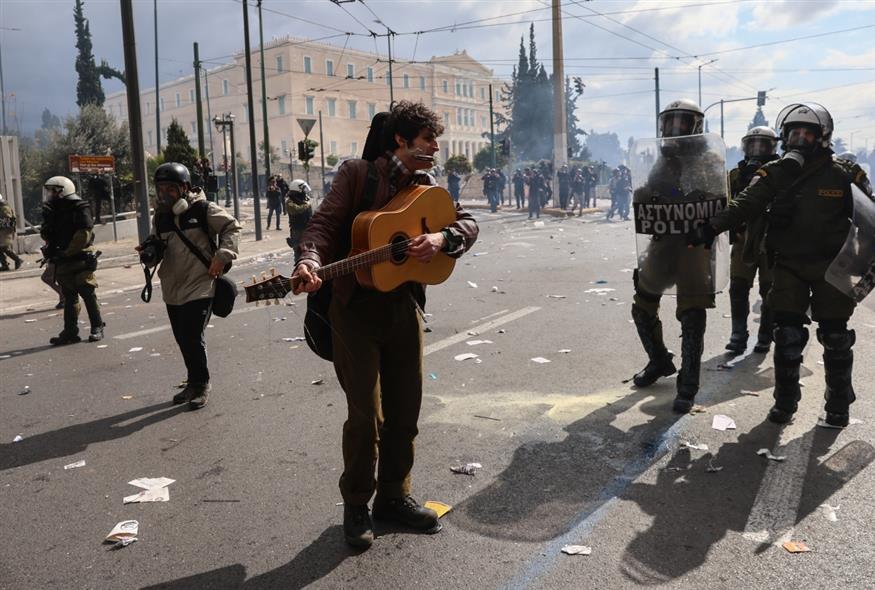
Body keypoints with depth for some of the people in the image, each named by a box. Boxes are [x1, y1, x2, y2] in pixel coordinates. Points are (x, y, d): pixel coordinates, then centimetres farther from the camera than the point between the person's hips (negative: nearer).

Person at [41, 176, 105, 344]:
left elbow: (84, 234, -16)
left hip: (80, 259, -7)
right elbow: (48, 235, 15)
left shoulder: (80, 208, -8)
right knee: (69, 297, 9)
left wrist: (67, 252, -17)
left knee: (88, 294, -2)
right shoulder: (53, 211, 14)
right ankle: (70, 332, 12)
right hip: (63, 261, 7)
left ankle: (97, 328, 8)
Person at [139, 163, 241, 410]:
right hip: (172, 288, 6)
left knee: (193, 338, -10)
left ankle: (200, 385, 9)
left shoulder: (203, 209, -8)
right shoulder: (160, 216, 9)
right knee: (182, 340, 12)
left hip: (200, 285, -6)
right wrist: (149, 252, -2)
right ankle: (194, 383, 29)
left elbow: (232, 227, -4)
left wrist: (222, 256, -13)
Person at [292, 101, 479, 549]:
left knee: (405, 408, 11)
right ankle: (356, 506, 18)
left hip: (404, 305, 5)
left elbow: (468, 223, 8)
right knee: (366, 413, -2)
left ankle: (394, 495, 29)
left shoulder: (426, 188, 11)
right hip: (357, 306, -5)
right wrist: (310, 262, -32)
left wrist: (441, 237, -13)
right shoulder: (357, 173, -4)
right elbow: (324, 224, -12)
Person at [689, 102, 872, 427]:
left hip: (832, 266, -1)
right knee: (787, 334, 2)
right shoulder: (774, 173, -1)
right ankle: (785, 400, 17)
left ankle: (839, 403, 23)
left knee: (835, 336, 6)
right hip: (788, 265, 1)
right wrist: (711, 227, -30)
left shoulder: (845, 174, -4)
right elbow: (745, 204, -15)